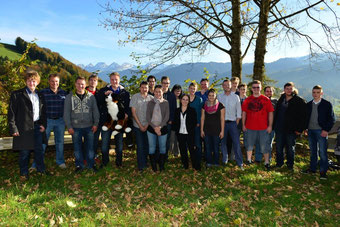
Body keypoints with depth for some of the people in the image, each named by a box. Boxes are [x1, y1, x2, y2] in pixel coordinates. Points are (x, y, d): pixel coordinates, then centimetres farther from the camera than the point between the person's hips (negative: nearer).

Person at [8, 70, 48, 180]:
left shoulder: (40, 96, 12)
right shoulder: (17, 94, -3)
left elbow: (43, 112, 18)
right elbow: (11, 113, -6)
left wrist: (43, 124, 5)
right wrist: (13, 129, -11)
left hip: (38, 127, 4)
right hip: (24, 128, -4)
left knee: (39, 150, 13)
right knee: (24, 152, 6)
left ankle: (41, 169, 29)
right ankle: (24, 173, 22)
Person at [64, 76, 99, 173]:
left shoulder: (91, 96, 4)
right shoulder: (69, 97, 2)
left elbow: (95, 111, 7)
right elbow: (66, 113, 2)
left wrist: (95, 123, 0)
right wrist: (69, 126, -3)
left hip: (89, 127, 0)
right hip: (76, 128, 0)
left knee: (90, 147, 7)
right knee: (77, 148, 8)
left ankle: (91, 165, 21)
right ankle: (79, 165, 23)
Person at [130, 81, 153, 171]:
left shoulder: (151, 98, 1)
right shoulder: (135, 97, -4)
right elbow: (133, 112, -5)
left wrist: (147, 125, -5)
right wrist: (140, 125, -8)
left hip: (148, 126, 2)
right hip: (138, 126, -2)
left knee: (147, 145, 8)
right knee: (140, 146, -1)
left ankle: (145, 161, 28)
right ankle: (141, 165, 11)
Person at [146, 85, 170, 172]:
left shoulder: (166, 102, 4)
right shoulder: (150, 103, 6)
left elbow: (167, 116, -1)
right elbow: (148, 117, 1)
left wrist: (160, 127, -11)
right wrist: (154, 127, -10)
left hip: (163, 128, -1)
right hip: (151, 128, 1)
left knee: (162, 147, 4)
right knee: (152, 148, 3)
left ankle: (161, 166, 18)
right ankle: (153, 166, 15)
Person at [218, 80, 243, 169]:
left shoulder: (236, 97, 6)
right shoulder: (219, 97, 6)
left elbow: (238, 110, 6)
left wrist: (237, 122, -2)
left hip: (233, 122, -1)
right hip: (222, 122, 1)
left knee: (236, 142, -5)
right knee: (223, 142, 7)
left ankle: (240, 162, 2)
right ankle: (224, 160, 20)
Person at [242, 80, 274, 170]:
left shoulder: (266, 100, 0)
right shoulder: (247, 100, 4)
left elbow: (270, 113, 0)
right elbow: (244, 113, 8)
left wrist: (270, 126, -4)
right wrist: (243, 125, 5)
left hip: (263, 128, -1)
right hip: (250, 127, 2)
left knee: (264, 146, 3)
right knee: (249, 145, 13)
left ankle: (267, 162, 15)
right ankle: (249, 160, 28)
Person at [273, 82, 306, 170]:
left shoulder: (299, 101, -6)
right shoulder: (281, 99, 8)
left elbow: (303, 116, -9)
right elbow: (276, 112, 14)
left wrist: (300, 129, -14)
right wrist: (274, 125, 8)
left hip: (291, 129, -4)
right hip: (279, 128, 4)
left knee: (290, 148, 9)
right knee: (279, 147, 11)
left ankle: (290, 165, 24)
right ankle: (279, 163, 25)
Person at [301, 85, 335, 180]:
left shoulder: (327, 104, -1)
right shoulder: (308, 105, 11)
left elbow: (332, 119, -2)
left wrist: (326, 130, -11)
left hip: (321, 131, -4)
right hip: (310, 131, 4)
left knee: (322, 152, -3)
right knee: (313, 151, 13)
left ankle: (323, 171, 6)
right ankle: (312, 168, 22)